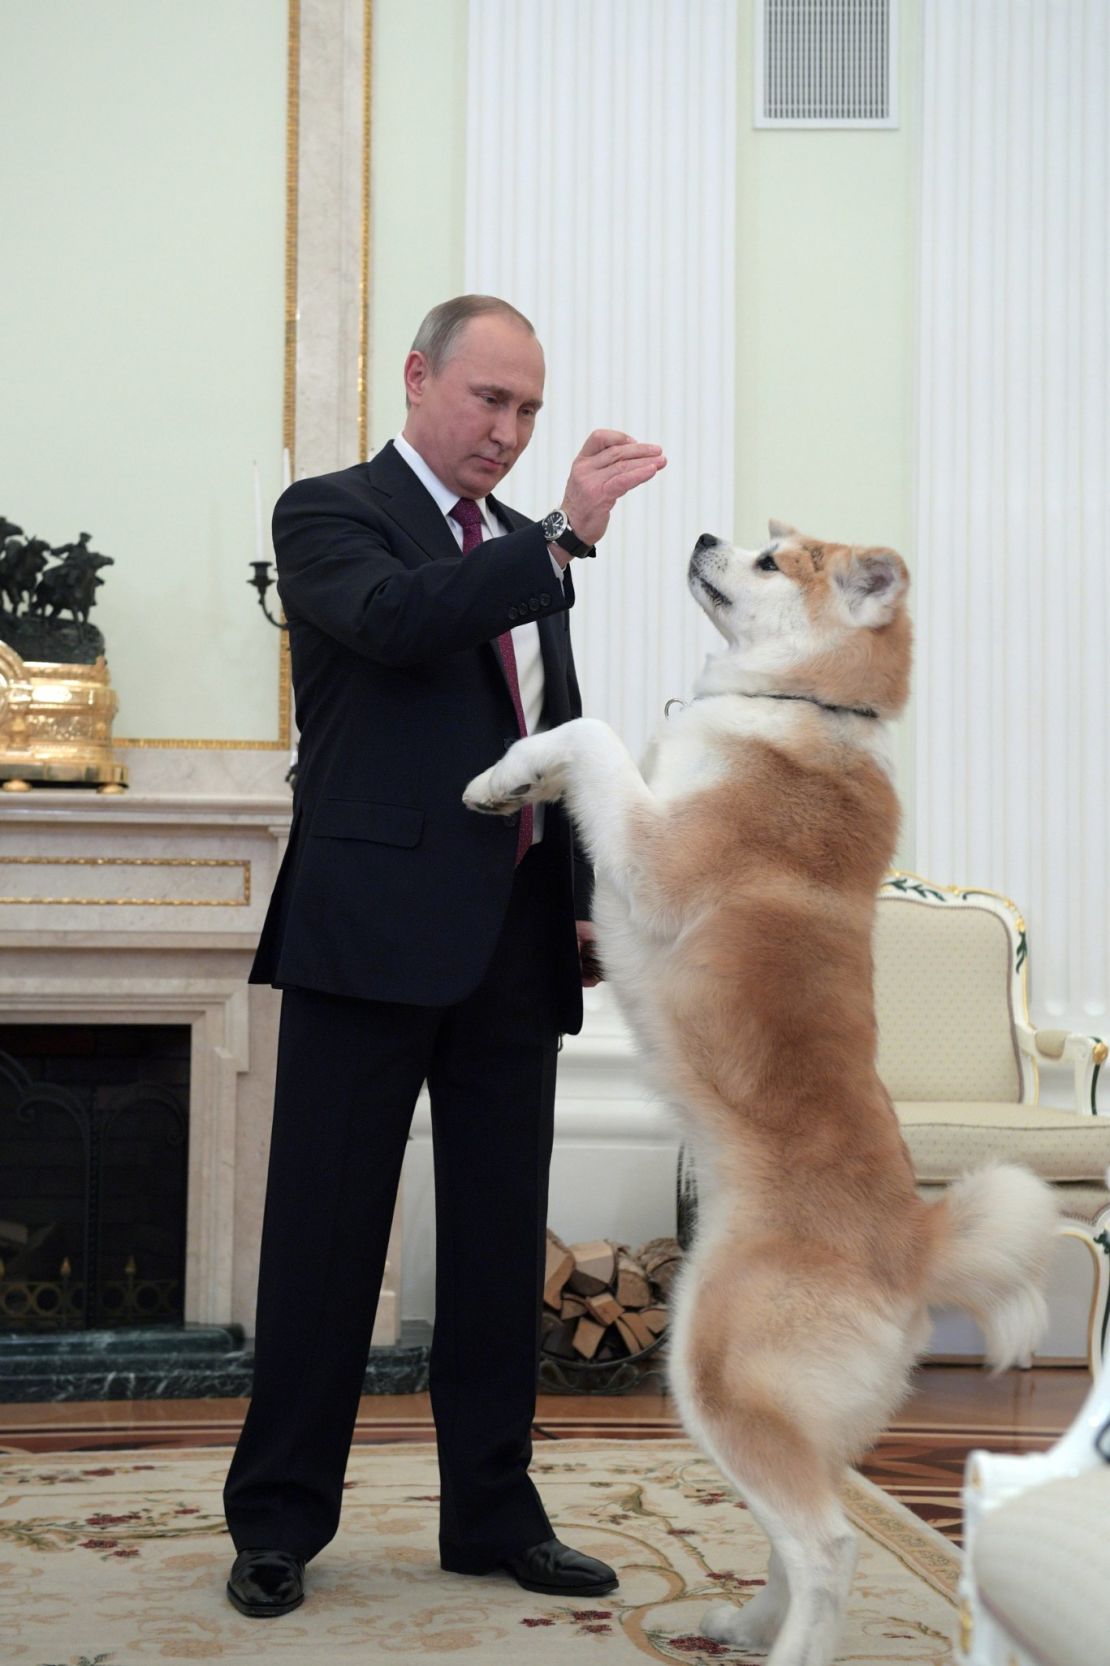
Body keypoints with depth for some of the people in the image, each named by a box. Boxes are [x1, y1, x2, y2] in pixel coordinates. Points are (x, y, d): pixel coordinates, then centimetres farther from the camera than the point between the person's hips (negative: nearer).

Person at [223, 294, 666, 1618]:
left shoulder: (524, 554, 19)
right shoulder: (329, 513, 0)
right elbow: (400, 620, -22)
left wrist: (586, 897, 12)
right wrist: (566, 534, -28)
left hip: (514, 939, 6)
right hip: (377, 926, -6)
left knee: (501, 1238, 9)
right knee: (326, 1233, 1)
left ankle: (492, 1515, 20)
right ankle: (278, 1524, 12)